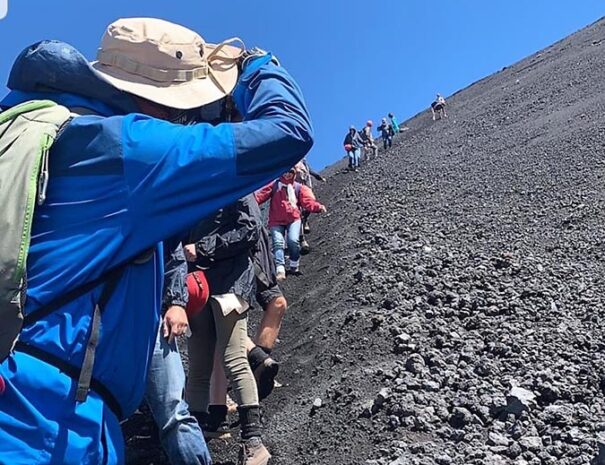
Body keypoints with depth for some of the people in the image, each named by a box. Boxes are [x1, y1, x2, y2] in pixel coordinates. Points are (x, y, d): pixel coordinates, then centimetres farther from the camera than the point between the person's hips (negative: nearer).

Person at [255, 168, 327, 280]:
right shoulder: (274, 185, 9)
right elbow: (261, 195, -2)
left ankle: (294, 266, 2)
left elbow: (307, 201, 0)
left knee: (293, 241, -19)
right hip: (276, 221, 0)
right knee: (278, 243, -15)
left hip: (293, 219, 0)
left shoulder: (298, 187, 11)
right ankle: (280, 270, -25)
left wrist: (318, 207, -18)